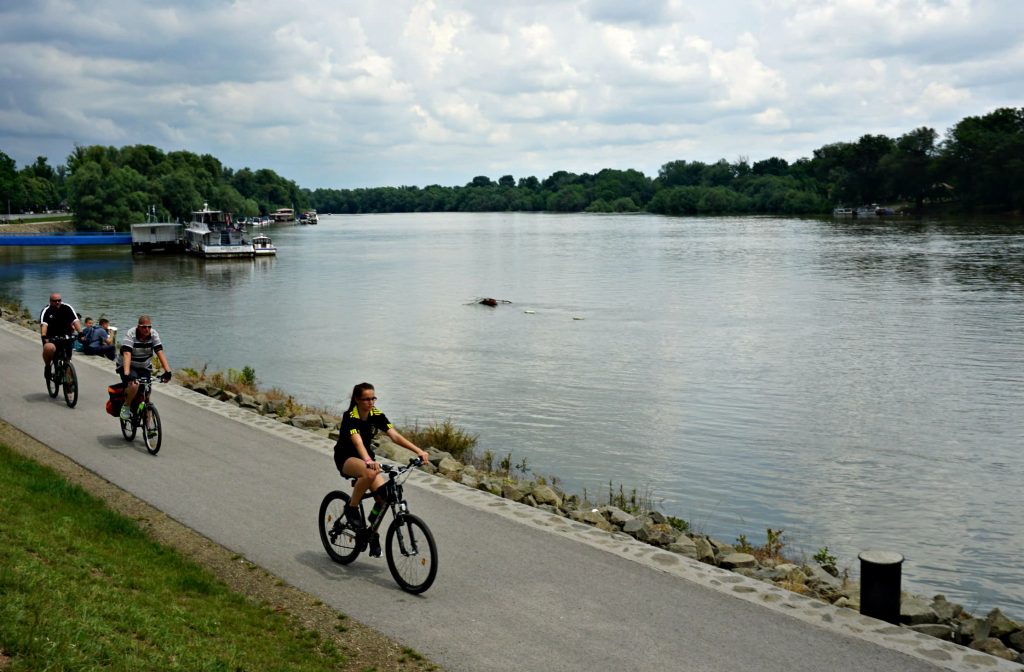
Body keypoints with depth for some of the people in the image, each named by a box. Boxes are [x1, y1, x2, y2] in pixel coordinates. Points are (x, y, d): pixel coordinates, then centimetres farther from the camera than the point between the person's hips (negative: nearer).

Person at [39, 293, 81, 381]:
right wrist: (44, 337, -46)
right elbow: (43, 324, -28)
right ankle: (47, 366, -6)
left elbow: (75, 321, -19)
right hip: (51, 337, -2)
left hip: (65, 336, 3)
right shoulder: (46, 311, -14)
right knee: (49, 348, -35)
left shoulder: (67, 308, -9)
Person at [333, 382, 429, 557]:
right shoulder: (350, 417, -24)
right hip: (346, 458, -5)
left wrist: (418, 451, -31)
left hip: (366, 457, 5)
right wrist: (368, 461, -59)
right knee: (369, 473, -39)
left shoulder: (377, 415, -8)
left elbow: (395, 436, -18)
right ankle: (351, 508, -16)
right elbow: (357, 442, -40)